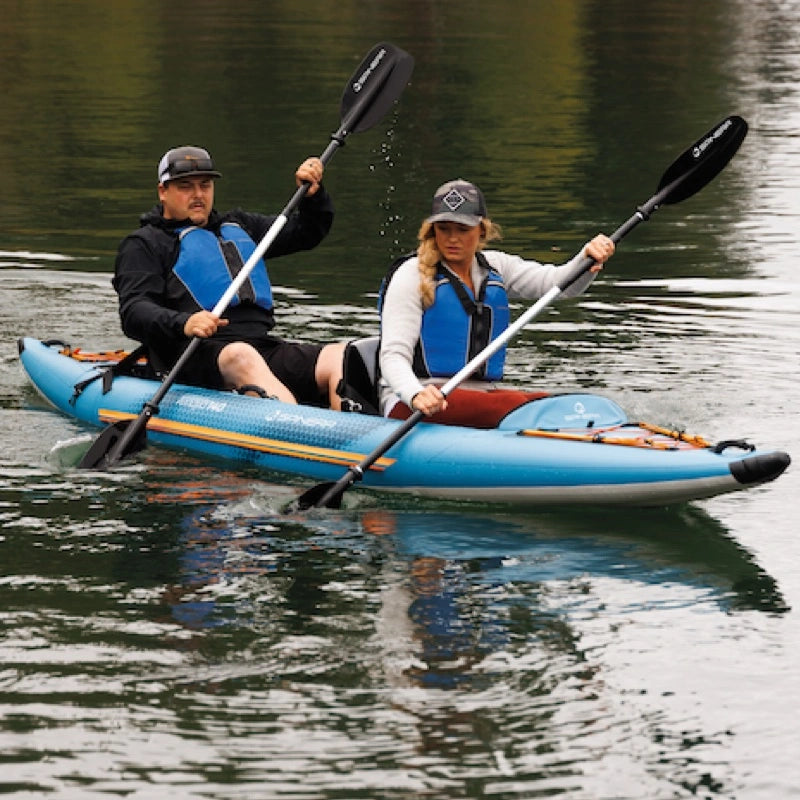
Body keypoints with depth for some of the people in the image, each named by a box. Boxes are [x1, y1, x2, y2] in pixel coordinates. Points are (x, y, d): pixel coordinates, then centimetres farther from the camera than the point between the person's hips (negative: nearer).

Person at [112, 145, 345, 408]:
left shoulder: (239, 226, 32)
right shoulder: (145, 244, 12)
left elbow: (307, 232, 36)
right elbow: (133, 312, -4)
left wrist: (313, 195, 13)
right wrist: (182, 324, -25)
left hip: (264, 346, 5)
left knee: (339, 356, -22)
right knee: (242, 357, -40)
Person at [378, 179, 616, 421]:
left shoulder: (495, 268, 16)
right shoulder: (412, 276, -2)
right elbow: (393, 355, -11)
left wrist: (589, 257, -18)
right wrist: (416, 395, -32)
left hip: (481, 397, 6)